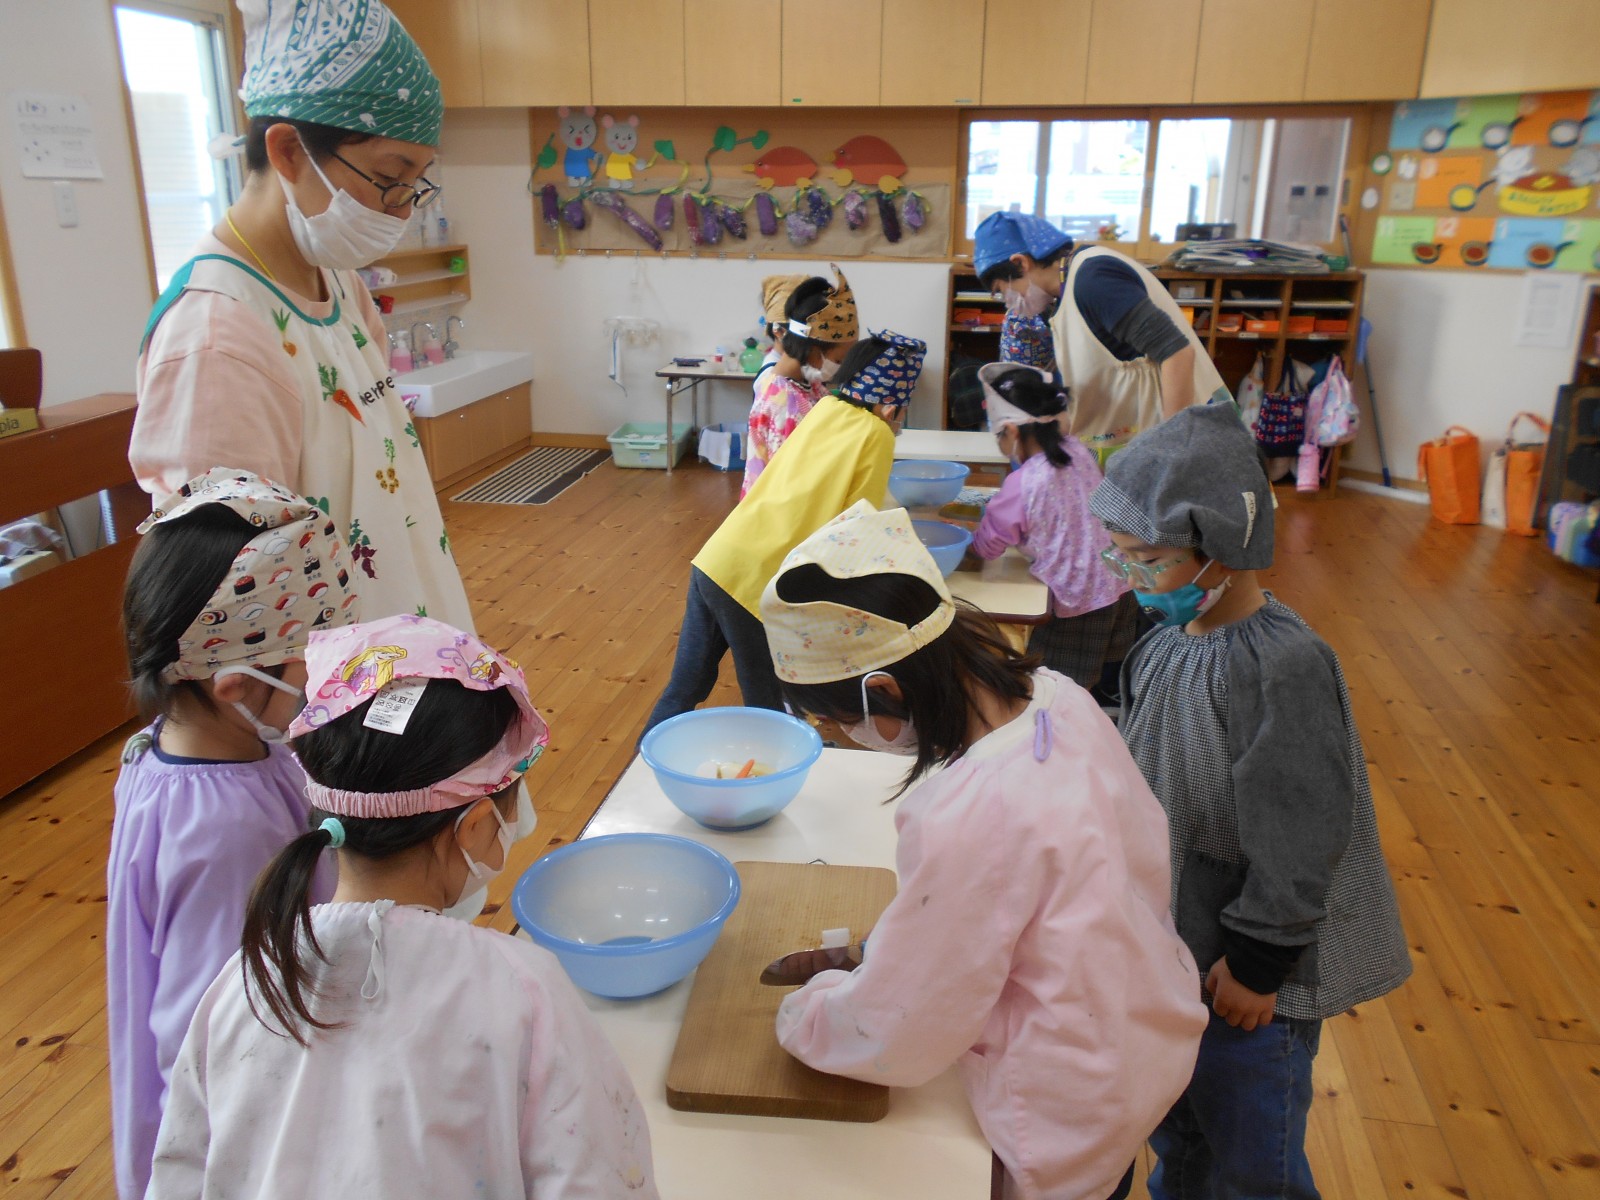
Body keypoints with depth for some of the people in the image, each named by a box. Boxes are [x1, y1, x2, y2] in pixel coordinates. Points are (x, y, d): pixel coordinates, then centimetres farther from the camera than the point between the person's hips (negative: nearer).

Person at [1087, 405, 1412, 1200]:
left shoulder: (1285, 667, -27)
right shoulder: (1168, 645, -2)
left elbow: (1298, 841, -24)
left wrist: (1254, 965, -17)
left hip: (1249, 973, -7)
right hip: (1172, 942, 7)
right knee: (1177, 1134, 26)